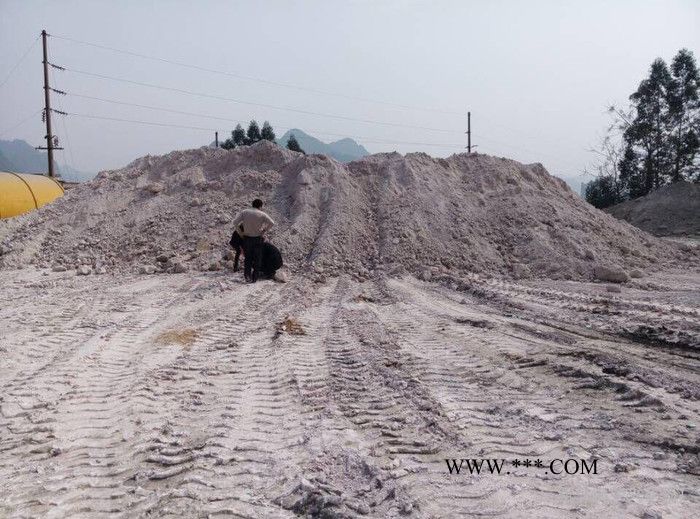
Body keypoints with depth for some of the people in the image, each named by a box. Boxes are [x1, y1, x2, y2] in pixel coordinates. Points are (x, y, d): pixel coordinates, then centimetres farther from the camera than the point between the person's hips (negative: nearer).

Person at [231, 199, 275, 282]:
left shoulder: (244, 212, -3)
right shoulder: (262, 214, -9)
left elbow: (235, 222, -11)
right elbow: (272, 223, -16)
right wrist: (265, 230, -4)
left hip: (247, 238, 2)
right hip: (257, 239, -2)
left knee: (248, 258, 14)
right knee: (256, 258, 11)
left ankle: (247, 275, 0)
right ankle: (254, 277, 12)